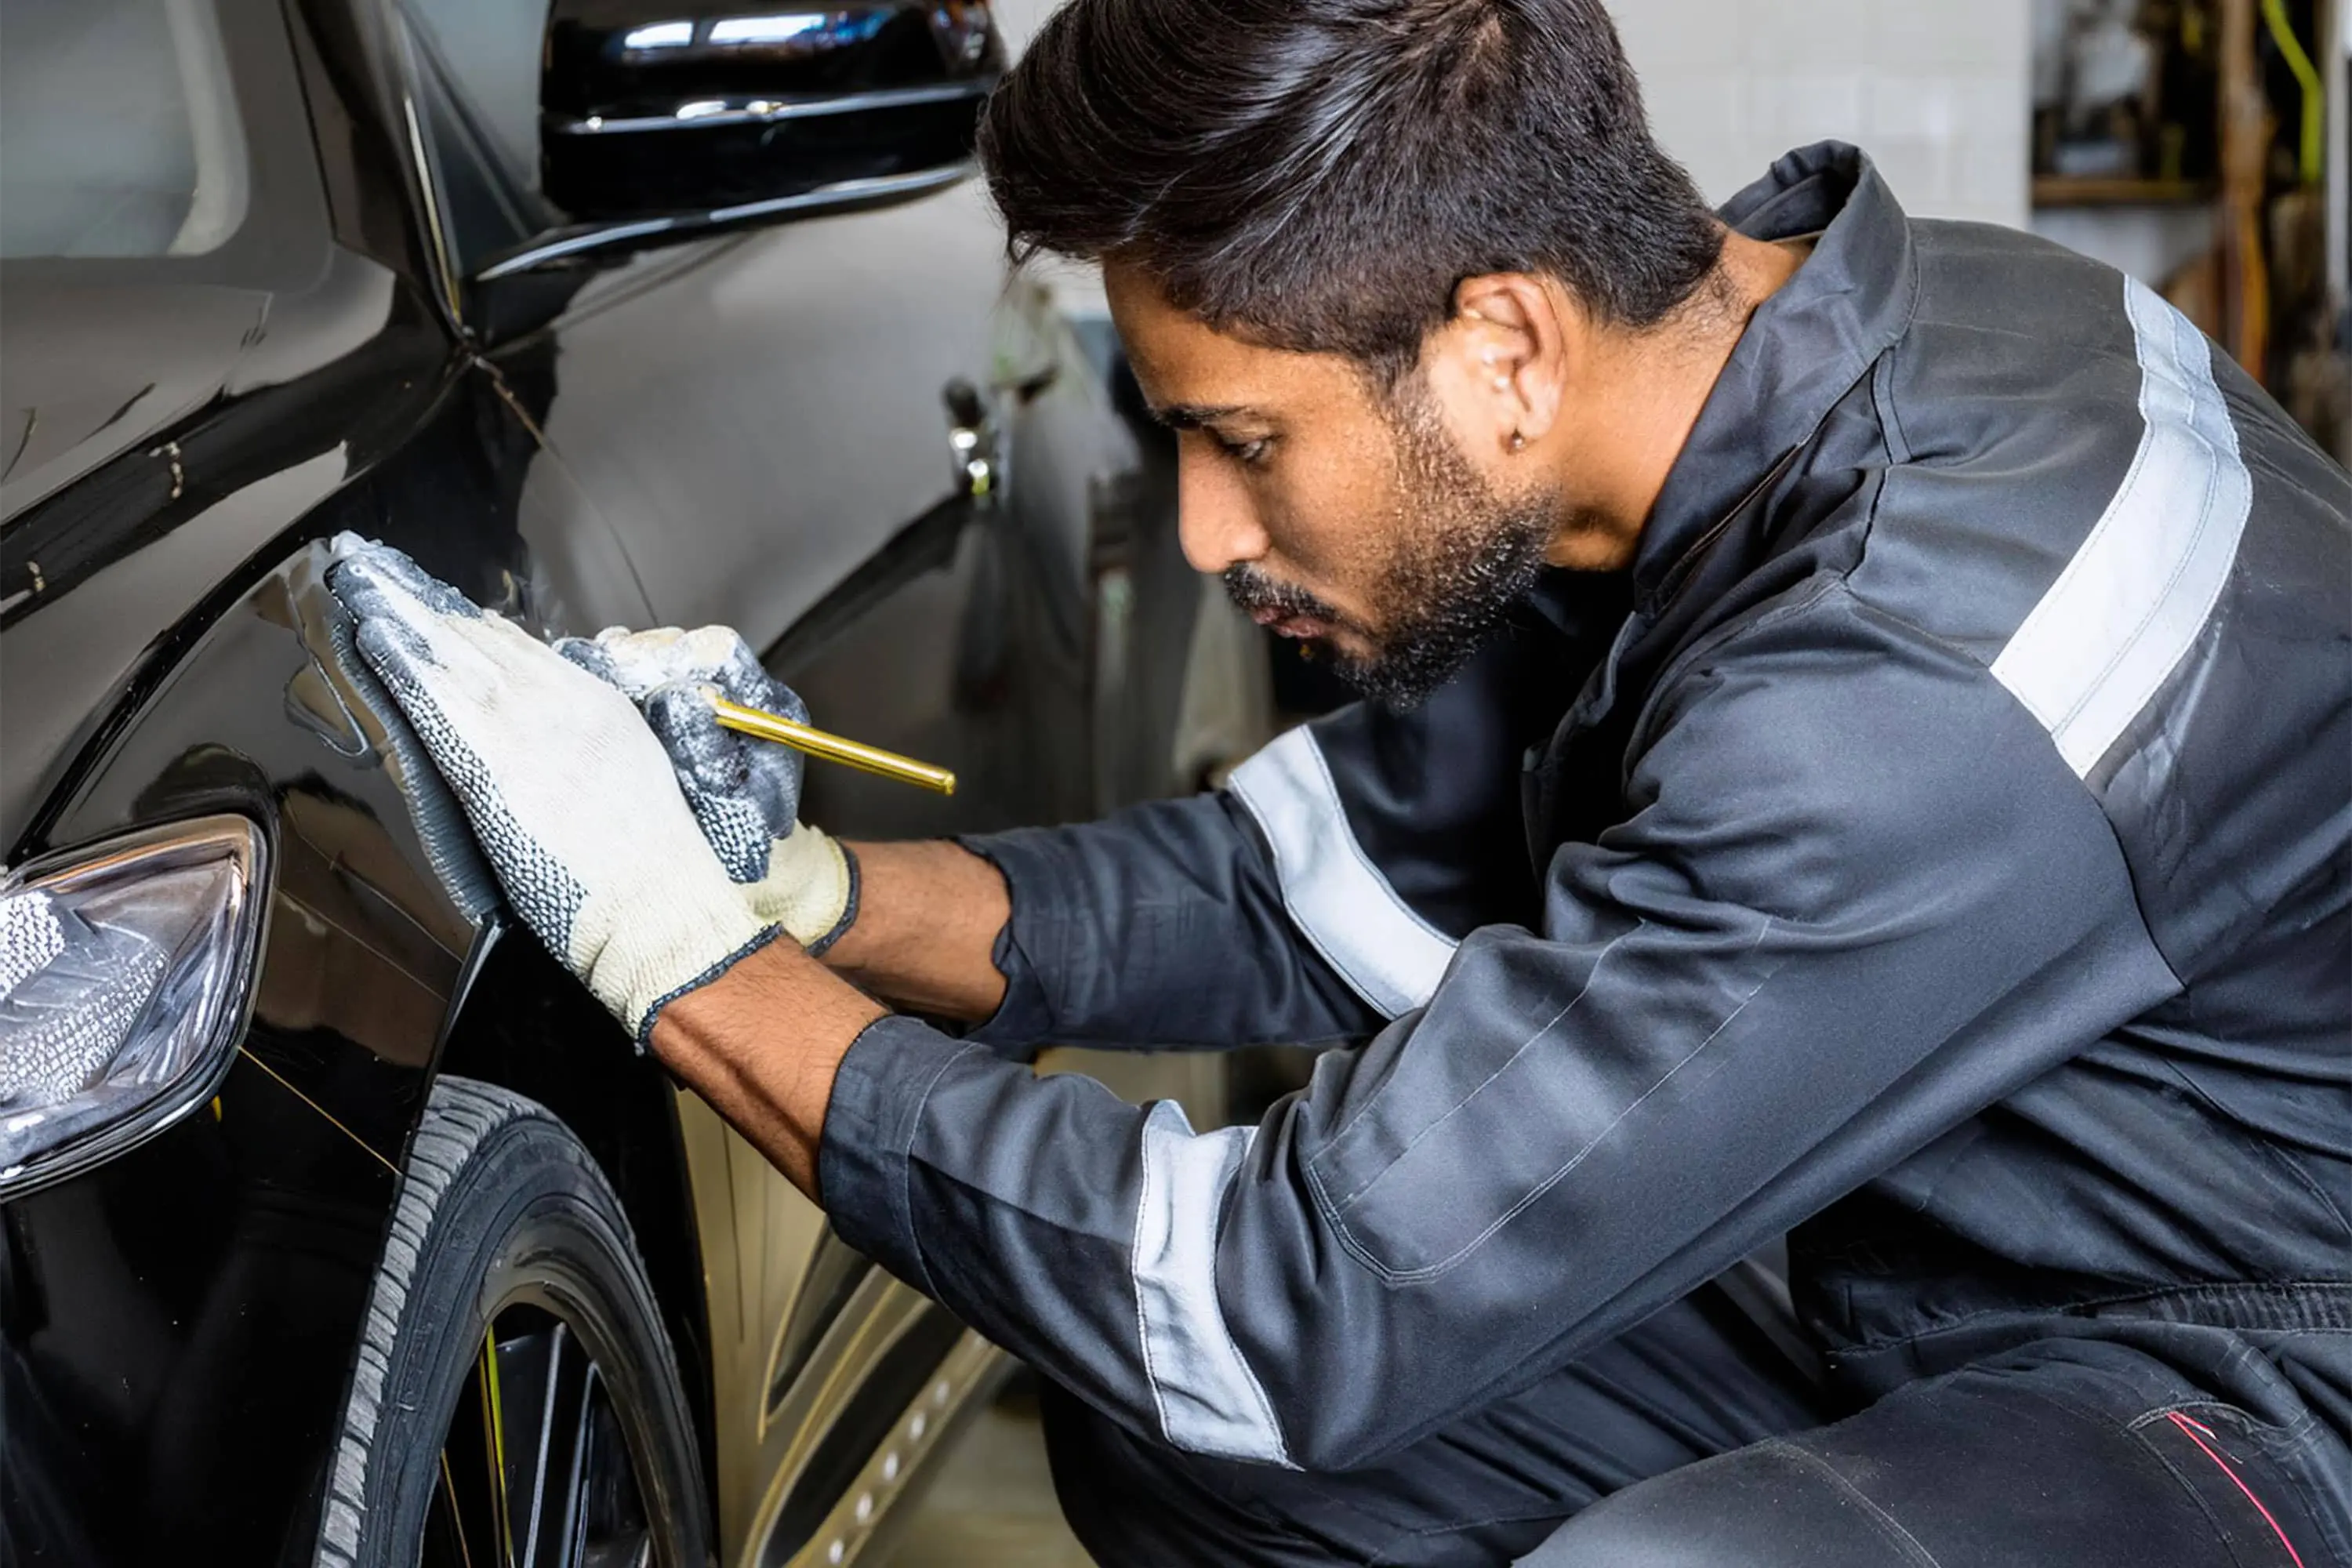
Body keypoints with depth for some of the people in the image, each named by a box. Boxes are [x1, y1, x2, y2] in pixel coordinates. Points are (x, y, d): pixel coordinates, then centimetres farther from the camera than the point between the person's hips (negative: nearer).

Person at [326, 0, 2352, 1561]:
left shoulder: (1907, 692, -33)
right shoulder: (1711, 331, -5)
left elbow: (1308, 1310, -28)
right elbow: (1316, 879, 7)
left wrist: (676, 952, -22)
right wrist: (810, 891, -6)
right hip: (1919, 1311, 8)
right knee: (1158, 1406, 1)